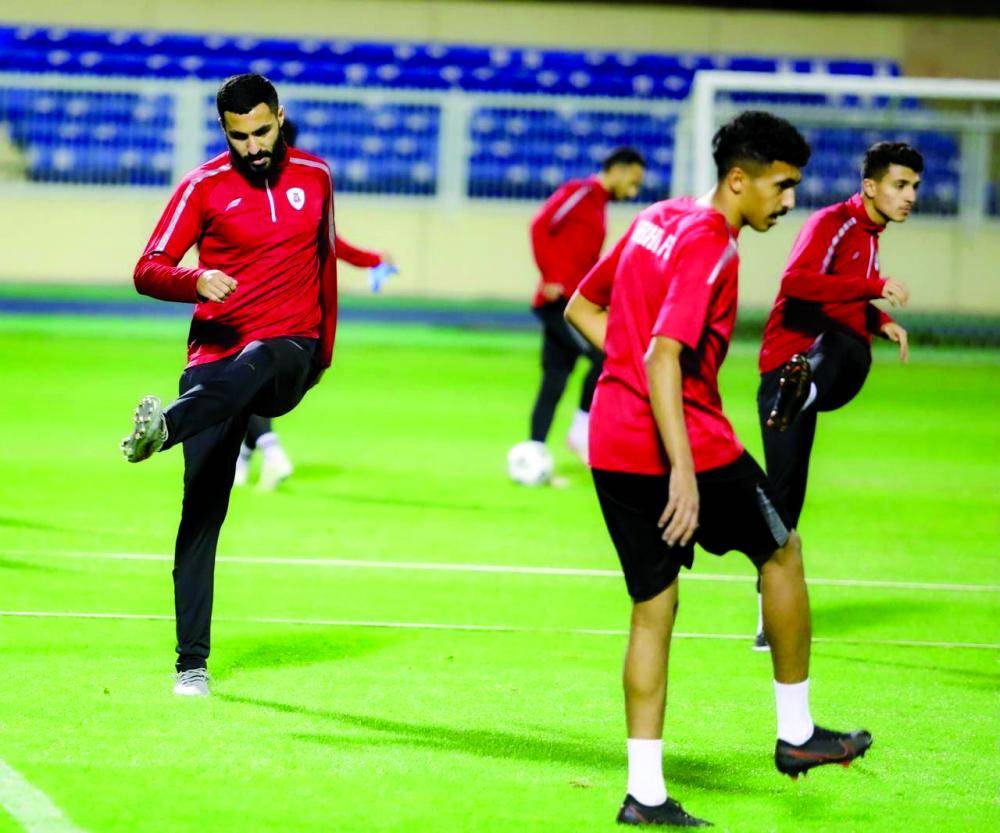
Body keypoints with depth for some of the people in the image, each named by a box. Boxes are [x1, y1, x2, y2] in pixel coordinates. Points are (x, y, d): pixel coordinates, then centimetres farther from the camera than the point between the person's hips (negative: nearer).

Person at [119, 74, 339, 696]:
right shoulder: (205, 187, 2)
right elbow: (148, 270, -4)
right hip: (216, 355, -1)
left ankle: (162, 427, -65)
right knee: (203, 506, -9)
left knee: (250, 365, -39)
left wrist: (323, 349, 27)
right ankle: (192, 662, -5)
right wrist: (196, 281, -25)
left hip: (288, 350, 1)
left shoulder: (314, 177, 10)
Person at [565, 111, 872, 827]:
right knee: (783, 553, 15)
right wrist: (683, 471, -29)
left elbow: (580, 308, 22)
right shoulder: (710, 249, -16)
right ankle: (796, 733, 24)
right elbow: (664, 357, -26)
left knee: (654, 606, 11)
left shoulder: (656, 222, 12)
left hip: (611, 445, 8)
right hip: (684, 441, -8)